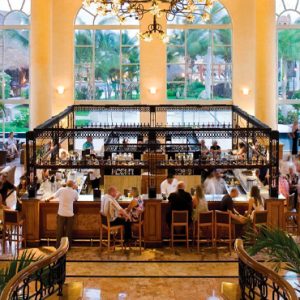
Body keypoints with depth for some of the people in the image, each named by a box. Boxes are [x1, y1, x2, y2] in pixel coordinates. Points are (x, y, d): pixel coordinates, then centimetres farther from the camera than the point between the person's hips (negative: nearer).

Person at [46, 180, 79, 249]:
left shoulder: (61, 190, -4)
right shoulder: (74, 192, -2)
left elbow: (53, 196, 7)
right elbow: (76, 199, 16)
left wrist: (48, 199, 24)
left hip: (61, 213, 0)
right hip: (70, 214, 0)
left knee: (59, 230, 11)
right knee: (68, 231, 10)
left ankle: (58, 245, 17)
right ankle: (68, 246, 14)